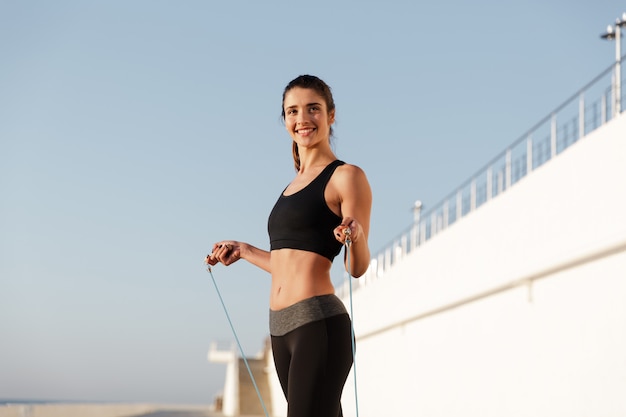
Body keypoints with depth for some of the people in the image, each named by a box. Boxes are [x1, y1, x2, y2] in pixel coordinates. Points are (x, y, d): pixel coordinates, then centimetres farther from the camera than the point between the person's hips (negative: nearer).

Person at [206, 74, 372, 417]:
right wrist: (243, 251, 32)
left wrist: (356, 235, -27)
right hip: (282, 328, 8)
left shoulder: (346, 176, -2)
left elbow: (357, 267, -7)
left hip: (319, 324, -8)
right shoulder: (295, 184, 21)